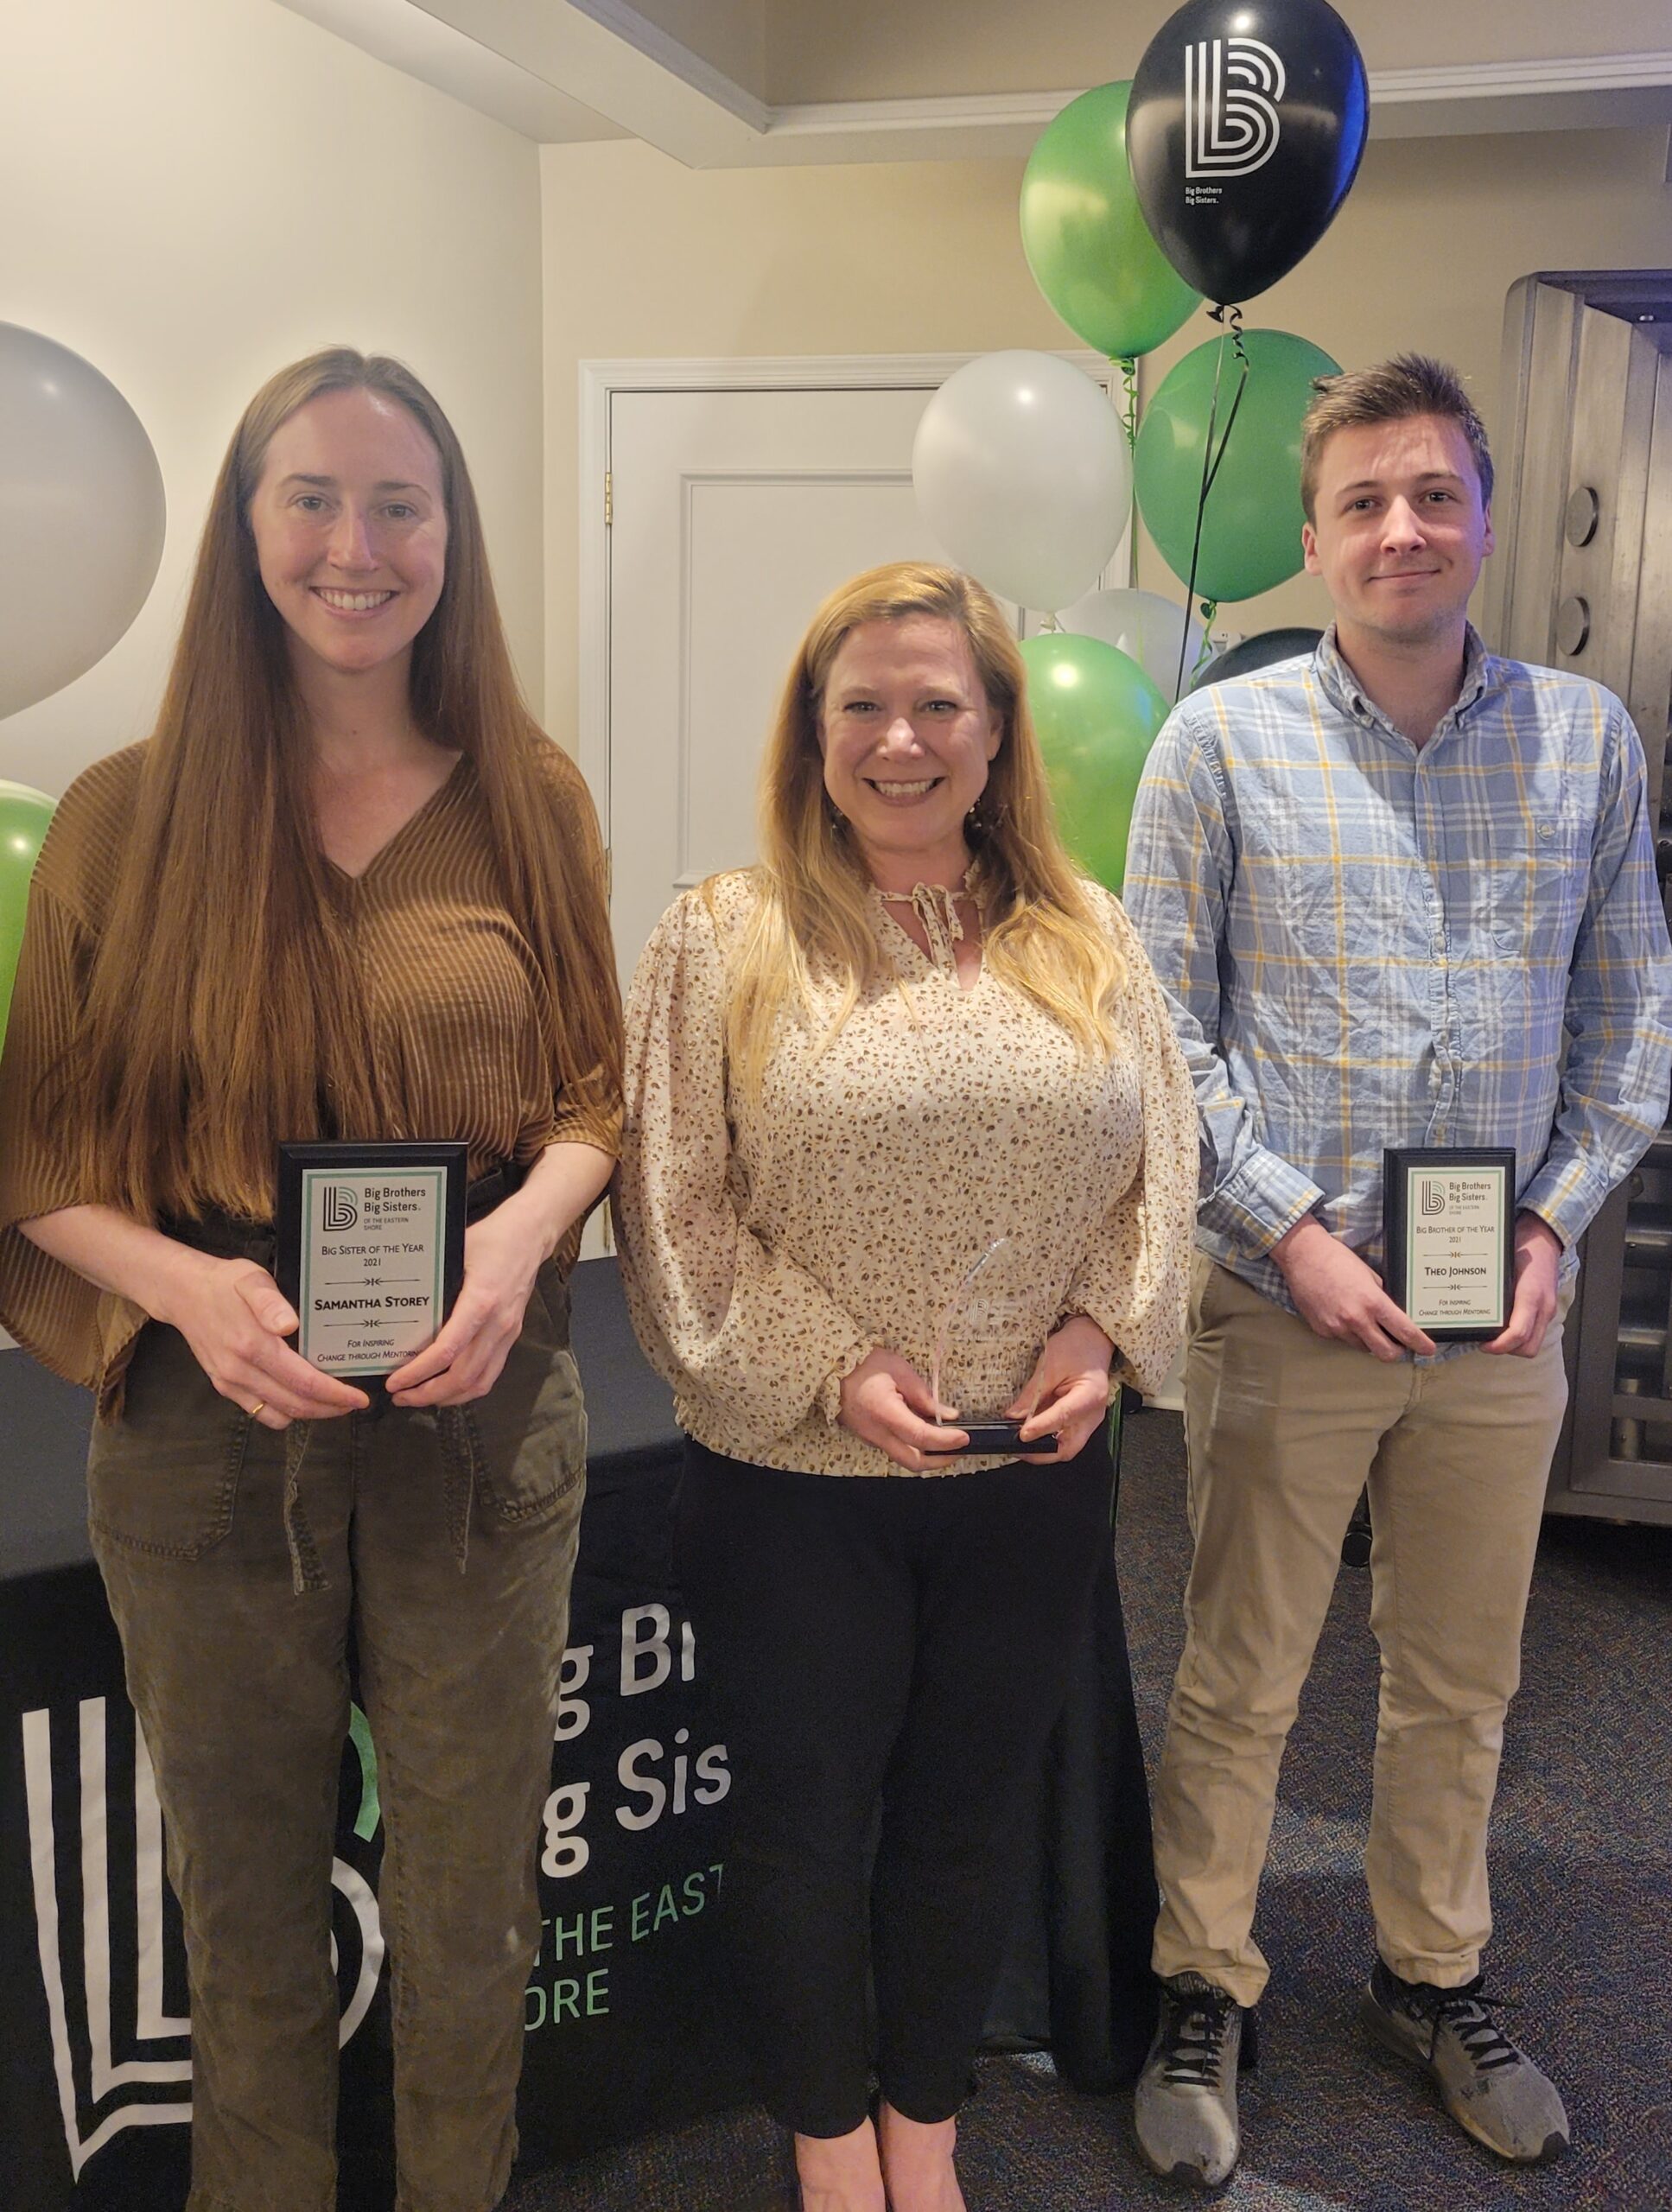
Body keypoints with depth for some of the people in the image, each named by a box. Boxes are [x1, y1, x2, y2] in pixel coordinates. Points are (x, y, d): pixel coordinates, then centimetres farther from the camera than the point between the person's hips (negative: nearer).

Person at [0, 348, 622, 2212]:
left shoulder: (527, 800, 1)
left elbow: (591, 1086, 6)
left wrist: (525, 1230, -14)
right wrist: (185, 1284, -18)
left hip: (478, 1415, 1)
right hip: (204, 1429, 0)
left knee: (469, 1916, 16)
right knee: (247, 1914, 18)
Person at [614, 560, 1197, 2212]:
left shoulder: (1088, 943, 4)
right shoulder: (727, 941, -6)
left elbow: (1158, 1166, 7)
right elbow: (678, 1210, -8)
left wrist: (1105, 1331, -8)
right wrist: (830, 1364, -15)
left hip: (1037, 1476, 3)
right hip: (796, 1479, -2)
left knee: (964, 1823, 17)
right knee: (804, 1823, 11)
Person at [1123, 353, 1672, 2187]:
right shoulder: (1223, 740, -4)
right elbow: (1166, 1027, -6)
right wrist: (1295, 1231, -13)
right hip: (1281, 1300, -2)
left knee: (1461, 1682, 17)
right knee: (1239, 1681, 10)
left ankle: (1433, 1980, 38)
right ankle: (1202, 1994, 30)